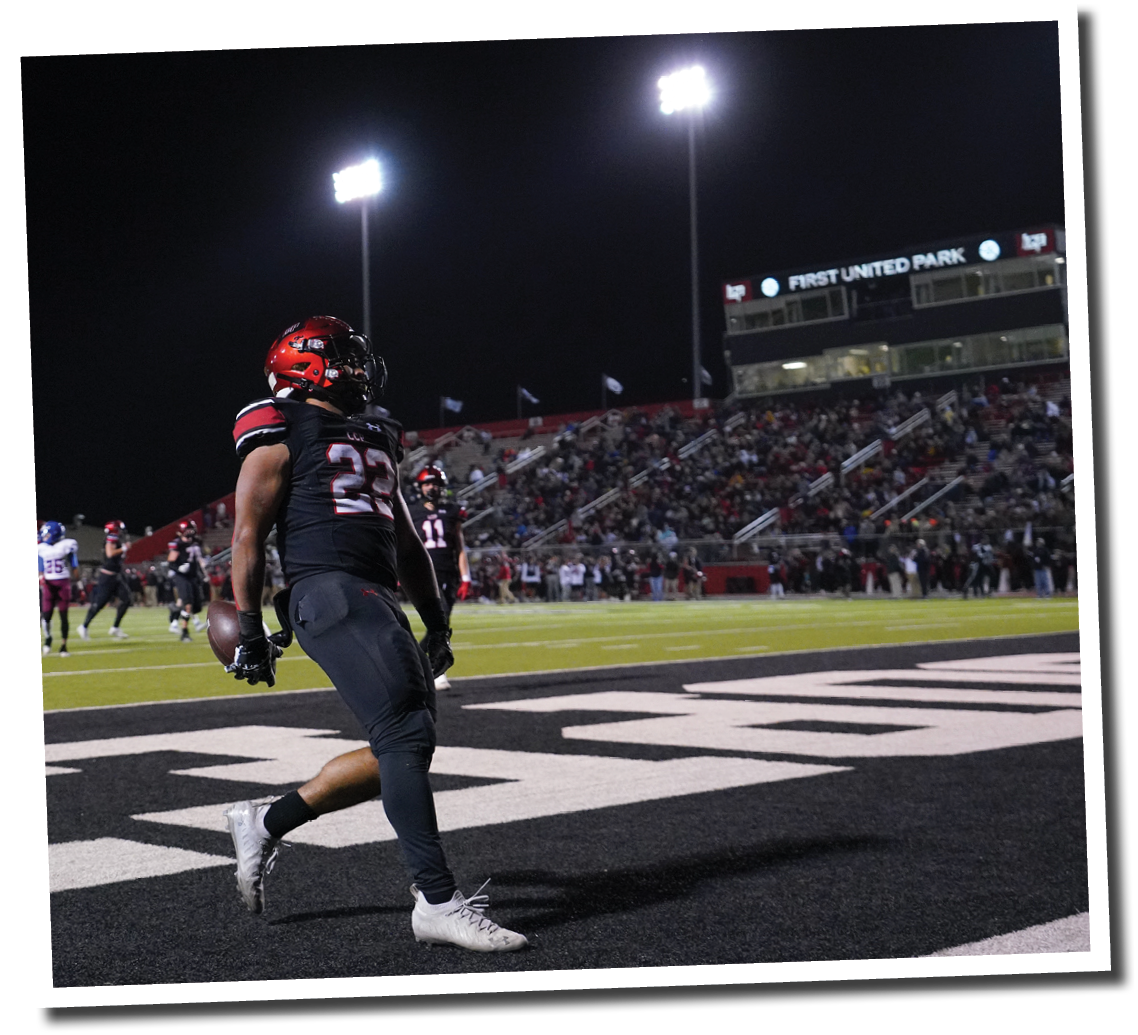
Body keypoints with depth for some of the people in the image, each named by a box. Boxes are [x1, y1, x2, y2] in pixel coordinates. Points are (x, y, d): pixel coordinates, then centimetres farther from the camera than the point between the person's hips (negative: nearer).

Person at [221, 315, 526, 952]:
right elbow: (248, 536, -3)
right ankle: (438, 903, -15)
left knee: (404, 747, 3)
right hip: (328, 593, -9)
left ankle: (264, 824, 18)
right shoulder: (282, 434, 2)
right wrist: (251, 630, -9)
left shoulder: (375, 441, 26)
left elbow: (407, 544, 29)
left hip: (382, 601, 9)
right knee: (406, 735, -17)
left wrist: (437, 626, 26)